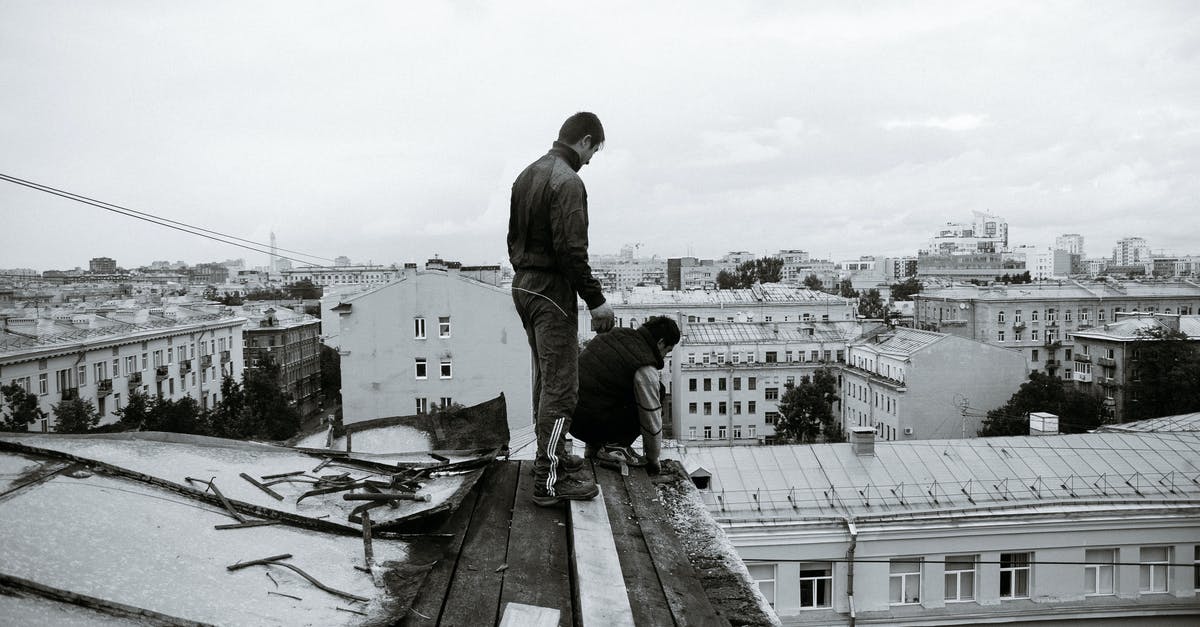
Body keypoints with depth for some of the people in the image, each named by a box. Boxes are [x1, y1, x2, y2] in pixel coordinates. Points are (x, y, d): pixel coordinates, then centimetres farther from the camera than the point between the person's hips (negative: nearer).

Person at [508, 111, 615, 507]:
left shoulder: (528, 174, 13)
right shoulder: (567, 182, -17)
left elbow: (514, 236, 18)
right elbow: (571, 250, -23)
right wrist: (596, 300, -17)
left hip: (523, 286, 10)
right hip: (552, 294, -10)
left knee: (545, 377, 20)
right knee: (561, 385, -5)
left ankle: (549, 455, 32)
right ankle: (550, 480, -1)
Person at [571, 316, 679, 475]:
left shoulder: (617, 333, 10)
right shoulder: (645, 369, -14)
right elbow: (652, 420, -6)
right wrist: (652, 460, 11)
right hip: (588, 425, -8)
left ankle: (596, 445, 17)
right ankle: (614, 447, -4)